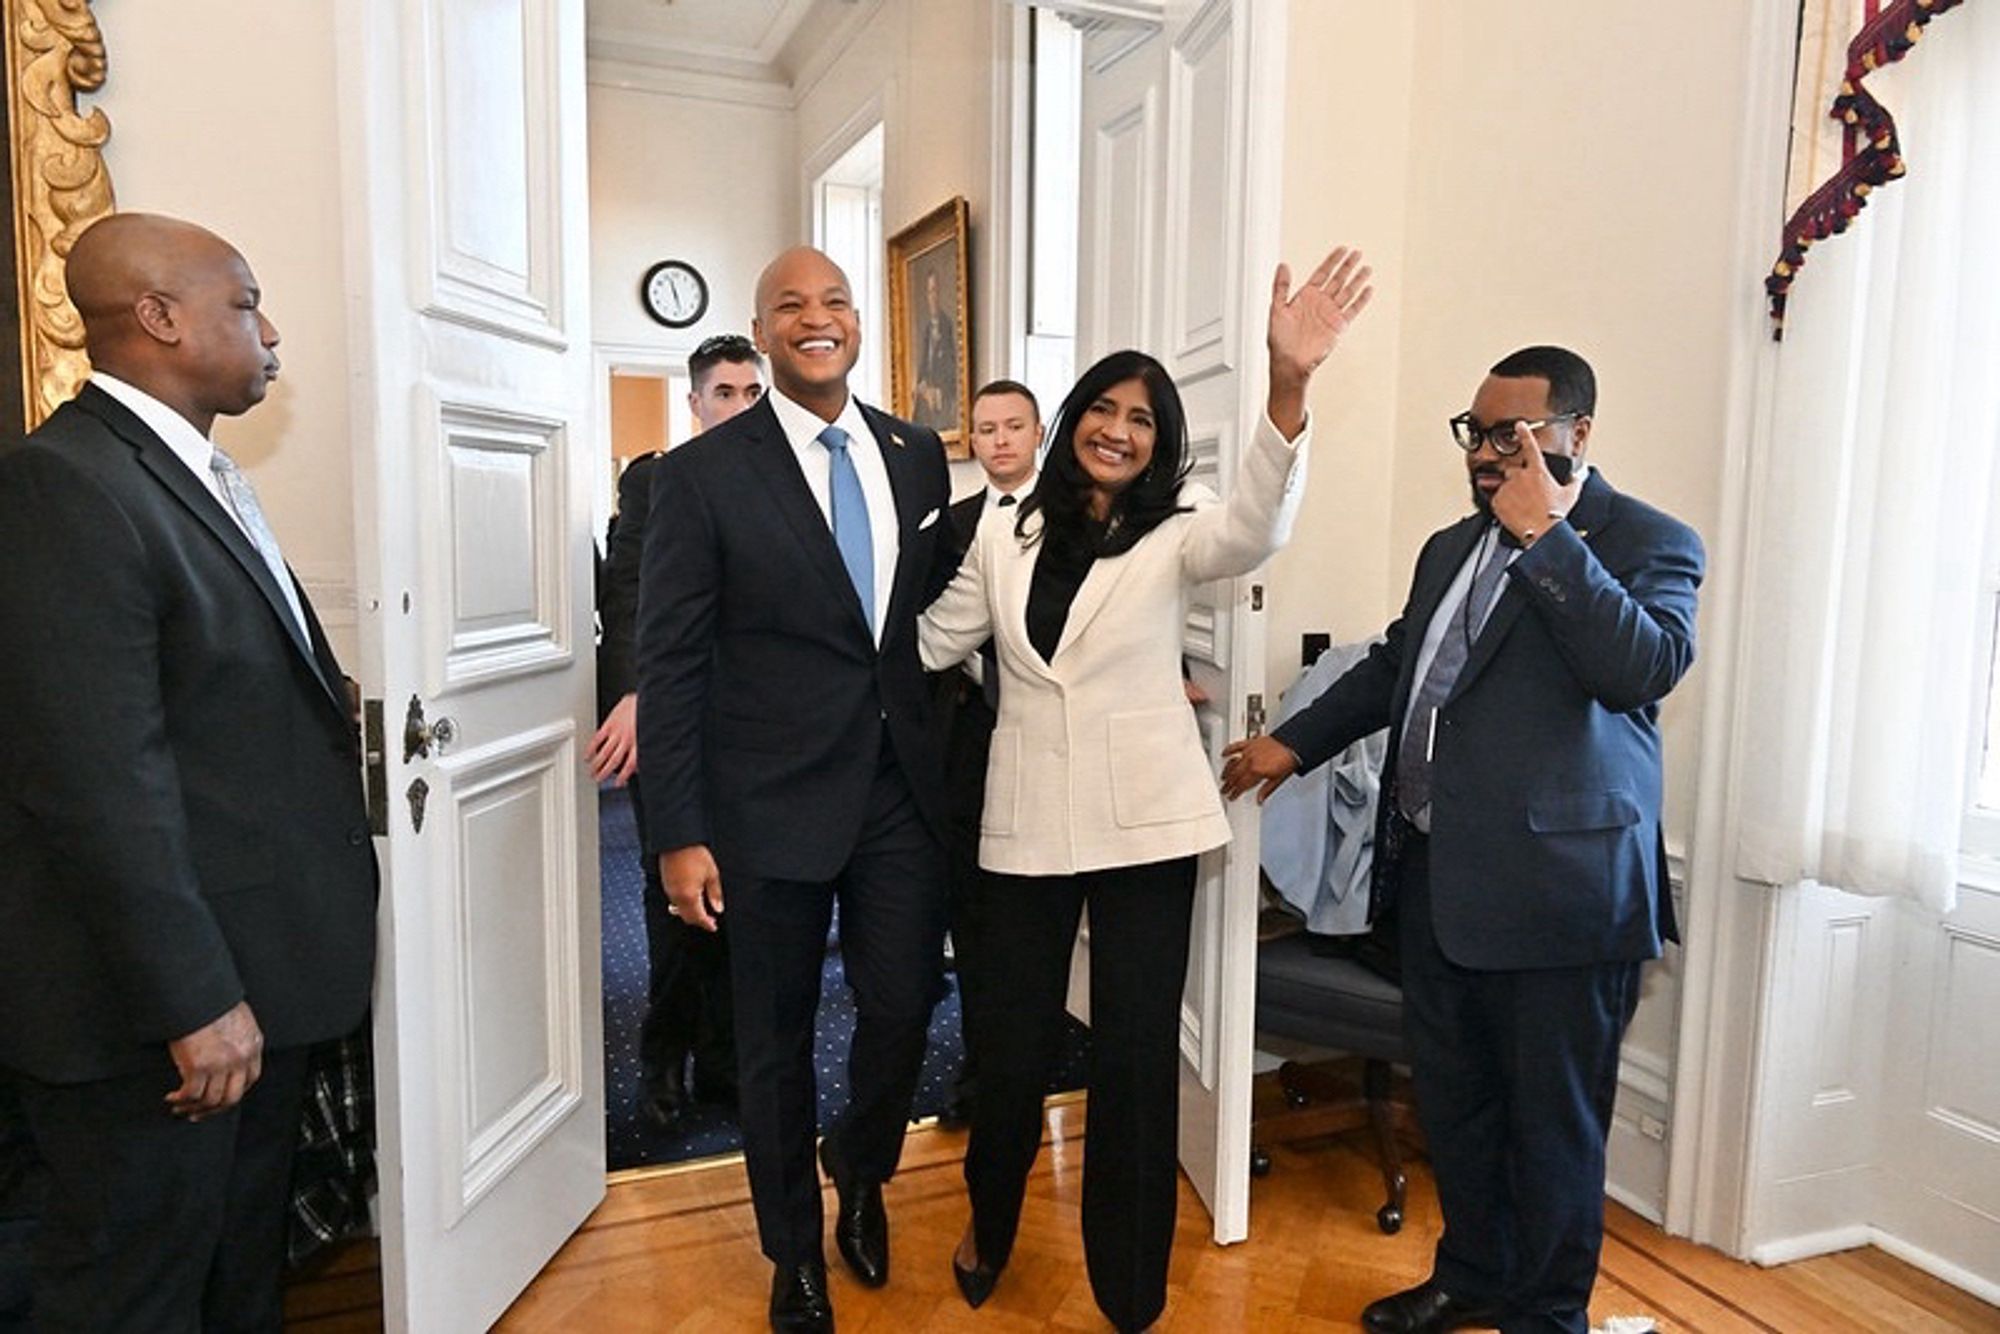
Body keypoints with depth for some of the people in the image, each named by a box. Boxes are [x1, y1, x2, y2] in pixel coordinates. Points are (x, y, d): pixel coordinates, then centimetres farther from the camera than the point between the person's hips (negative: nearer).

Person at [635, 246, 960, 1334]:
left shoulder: (917, 454, 7)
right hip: (774, 798, -3)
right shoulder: (704, 472, -6)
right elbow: (669, 662, -7)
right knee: (777, 1033, 11)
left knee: (904, 1002, 8)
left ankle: (862, 1177, 42)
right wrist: (678, 834, -10)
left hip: (901, 787, 3)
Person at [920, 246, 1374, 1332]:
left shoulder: (1174, 535, -3)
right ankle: (990, 1223, 42)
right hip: (1025, 821, 2)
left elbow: (1254, 527, -24)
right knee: (1014, 1039, 12)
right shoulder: (1002, 538, 5)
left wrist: (1287, 383, -40)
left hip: (1144, 822, -1)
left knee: (1136, 1052, 7)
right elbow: (931, 644, 10)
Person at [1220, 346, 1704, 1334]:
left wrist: (1545, 534, -21)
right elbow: (1393, 665, 27)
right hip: (1436, 874, 7)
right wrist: (1295, 741, 25)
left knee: (1551, 1121, 8)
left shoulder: (1648, 542, -5)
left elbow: (1646, 667, -24)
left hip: (1557, 886, -7)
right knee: (1451, 1099, 19)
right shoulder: (1452, 547, 16)